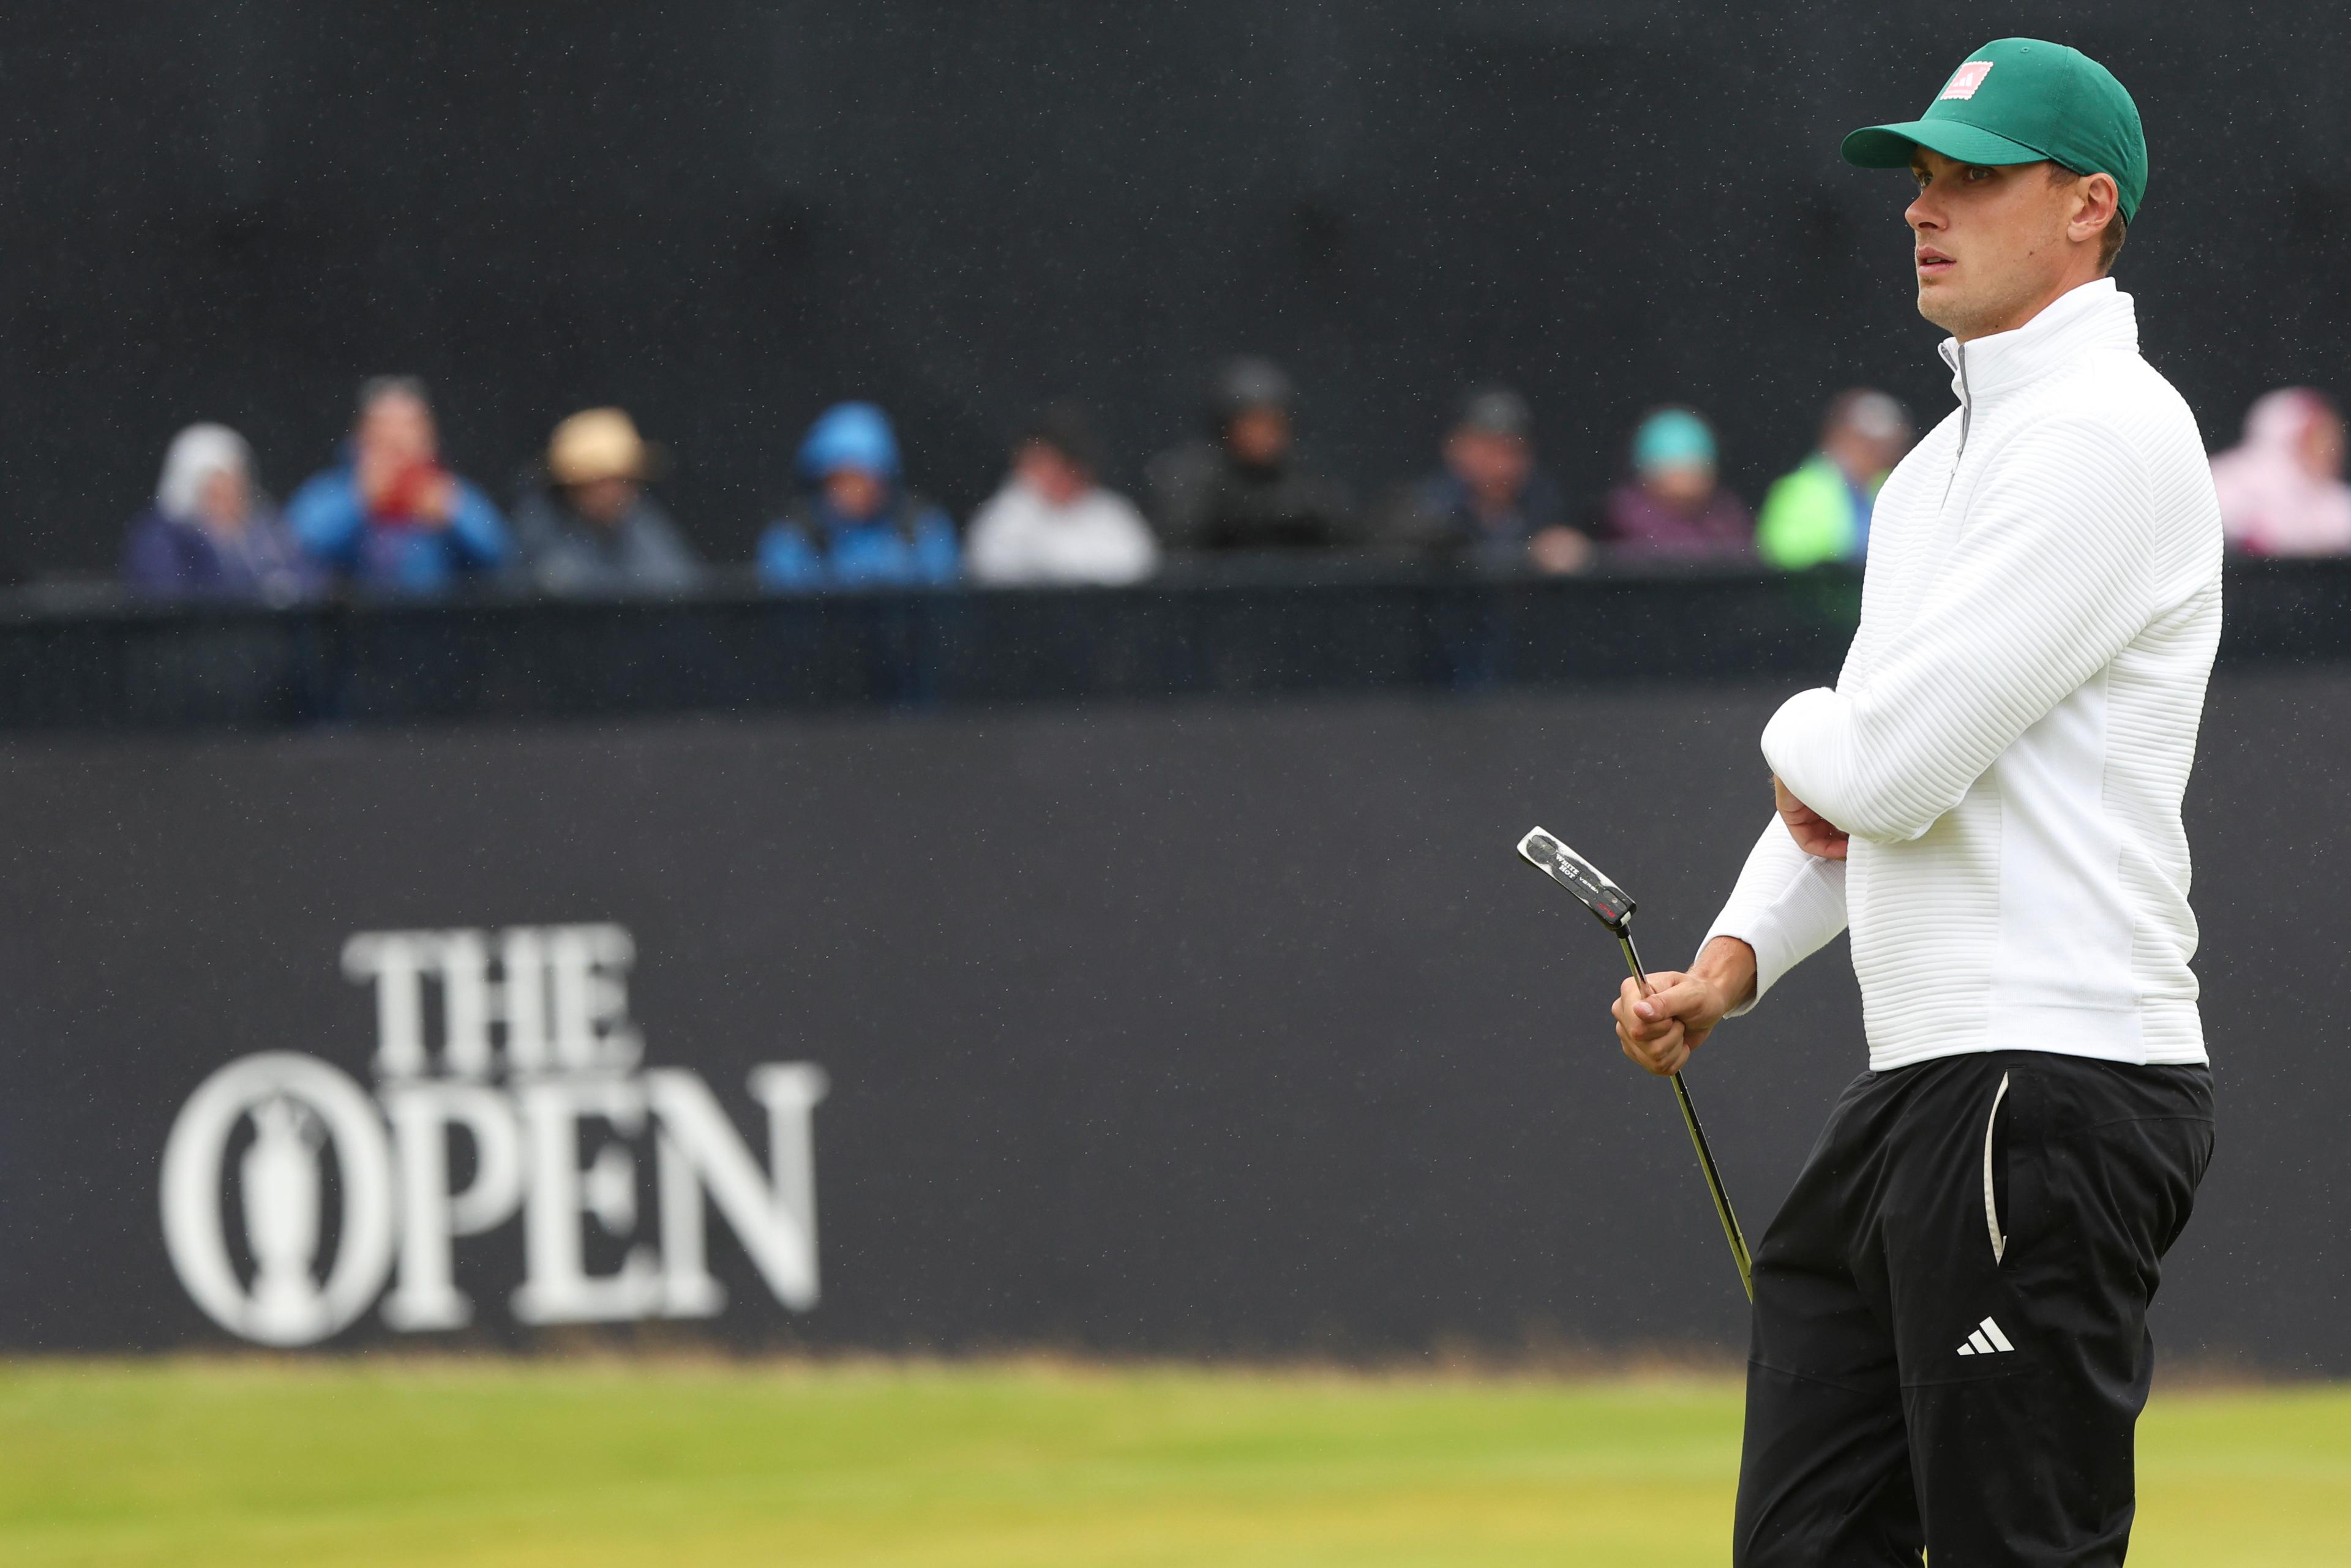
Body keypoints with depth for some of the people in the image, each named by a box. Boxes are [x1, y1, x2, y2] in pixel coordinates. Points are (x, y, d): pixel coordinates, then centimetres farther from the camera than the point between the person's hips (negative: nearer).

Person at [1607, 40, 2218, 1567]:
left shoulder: (2105, 434, -13)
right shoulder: (1952, 454, 21)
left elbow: (1889, 767, -19)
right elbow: (1840, 802, 26)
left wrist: (1799, 741, 3)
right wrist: (1735, 959, 10)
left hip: (2053, 1087, -10)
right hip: (1920, 1092, 10)